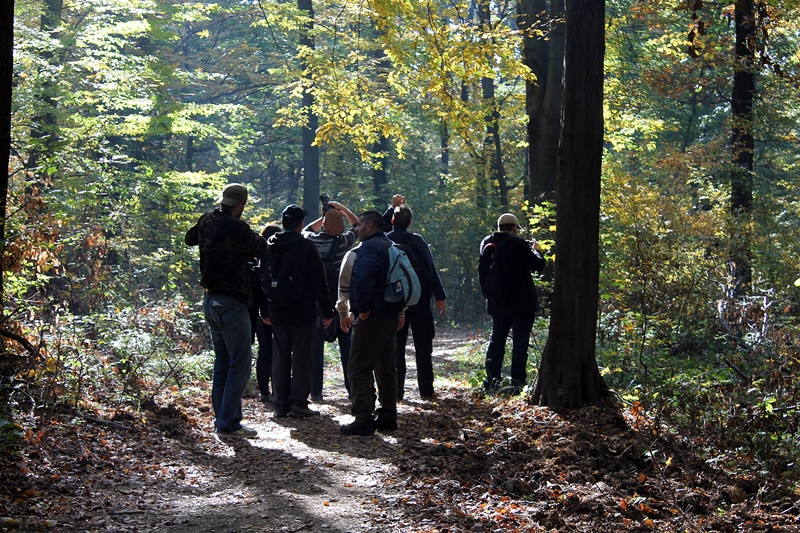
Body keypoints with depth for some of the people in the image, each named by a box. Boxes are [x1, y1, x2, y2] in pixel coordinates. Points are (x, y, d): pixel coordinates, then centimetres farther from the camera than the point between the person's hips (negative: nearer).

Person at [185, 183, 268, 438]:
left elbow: (189, 238, 26)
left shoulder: (206, 222, 6)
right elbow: (260, 249, -7)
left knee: (222, 362, 16)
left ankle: (221, 417, 20)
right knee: (239, 365, -4)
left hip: (211, 300, 9)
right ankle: (228, 423, -4)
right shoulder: (235, 227, -19)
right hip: (231, 303, -9)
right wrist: (252, 236, 10)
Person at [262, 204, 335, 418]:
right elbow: (319, 282, -9)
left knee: (280, 357, 10)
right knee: (302, 358, 1)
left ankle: (280, 404, 11)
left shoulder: (269, 247, 5)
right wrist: (327, 311, -3)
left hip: (277, 313, 4)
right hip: (303, 313, -4)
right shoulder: (307, 247, -10)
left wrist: (265, 312, 19)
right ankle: (298, 403, 0)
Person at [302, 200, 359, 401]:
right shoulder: (344, 242, -8)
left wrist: (323, 217, 18)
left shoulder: (312, 241, -6)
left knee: (316, 345, 3)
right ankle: (352, 388, 8)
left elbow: (306, 229, 20)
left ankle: (316, 391, 3)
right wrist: (342, 208, 15)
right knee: (346, 344, 6)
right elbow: (356, 224, 12)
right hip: (340, 300, 0)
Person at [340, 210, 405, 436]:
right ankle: (388, 417, 20)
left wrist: (362, 307, -21)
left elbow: (363, 278, -31)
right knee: (386, 368, 15)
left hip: (372, 318, -10)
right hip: (391, 317, 10)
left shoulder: (369, 247, -14)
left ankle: (363, 419, -8)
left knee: (359, 368, -6)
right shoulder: (391, 247, 18)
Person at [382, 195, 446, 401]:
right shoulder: (416, 240, -9)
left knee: (396, 346, 6)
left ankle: (397, 392, 4)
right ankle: (426, 390, 6)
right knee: (423, 346, 4)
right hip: (419, 299, -2)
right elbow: (431, 269, -9)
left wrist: (392, 208, 28)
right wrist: (440, 296, -5)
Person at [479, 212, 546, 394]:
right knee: (520, 342, 1)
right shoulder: (518, 244, -16)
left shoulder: (486, 242, 3)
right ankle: (517, 381, 0)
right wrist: (535, 250, 10)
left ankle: (491, 381, 11)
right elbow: (538, 265, -10)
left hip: (497, 302, 6)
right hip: (521, 302, -6)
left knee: (496, 340, 14)